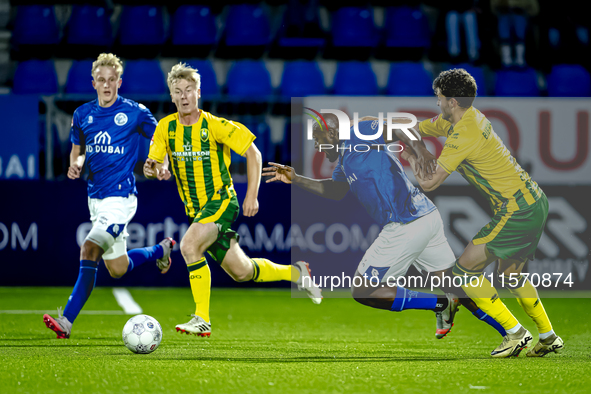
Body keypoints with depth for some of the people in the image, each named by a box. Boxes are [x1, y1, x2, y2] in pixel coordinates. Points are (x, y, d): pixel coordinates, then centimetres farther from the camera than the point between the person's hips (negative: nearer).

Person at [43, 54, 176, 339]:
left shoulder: (135, 112, -5)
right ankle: (161, 250, 44)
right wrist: (76, 163, -4)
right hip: (95, 196, 6)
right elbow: (77, 148, 19)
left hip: (121, 197, -6)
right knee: (118, 269, 15)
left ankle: (67, 321, -25)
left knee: (89, 250, -24)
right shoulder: (82, 114, 6)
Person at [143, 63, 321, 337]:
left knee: (189, 245, -29)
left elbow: (253, 153, -6)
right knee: (242, 272, 10)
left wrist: (252, 196, -10)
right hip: (195, 210, 5)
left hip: (221, 202, -5)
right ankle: (294, 272, 37)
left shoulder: (215, 126, -12)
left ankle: (202, 320, -24)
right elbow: (158, 165, 3)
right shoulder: (166, 128, 0)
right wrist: (152, 169, -22)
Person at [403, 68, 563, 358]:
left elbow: (428, 183, -16)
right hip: (534, 201, 10)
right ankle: (548, 336, 29)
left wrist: (409, 156, 1)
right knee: (511, 274, 24)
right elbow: (418, 128, 24)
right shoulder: (469, 117, 10)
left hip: (516, 210, -10)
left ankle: (515, 333, -4)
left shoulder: (462, 136, -19)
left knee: (464, 270, -4)